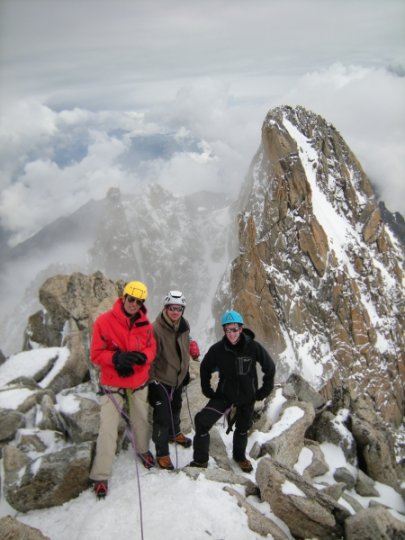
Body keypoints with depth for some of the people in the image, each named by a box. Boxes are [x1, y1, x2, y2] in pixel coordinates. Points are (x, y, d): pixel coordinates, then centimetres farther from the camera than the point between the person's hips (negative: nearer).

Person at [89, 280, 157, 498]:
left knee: (141, 421, 19)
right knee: (108, 430, -3)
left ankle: (143, 450, 48)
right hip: (112, 385, -4)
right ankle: (100, 476, 12)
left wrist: (143, 356, -19)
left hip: (139, 383, 4)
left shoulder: (145, 324, -2)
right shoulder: (104, 321, -15)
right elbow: (96, 354, -12)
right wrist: (117, 358, -29)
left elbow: (152, 348, 4)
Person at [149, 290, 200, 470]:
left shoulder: (184, 326, -3)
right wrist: (151, 381, -17)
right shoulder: (156, 329, -25)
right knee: (163, 416, -5)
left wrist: (185, 371, 19)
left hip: (178, 377, 7)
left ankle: (174, 433, 52)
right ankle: (162, 453, 13)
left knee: (176, 408, 26)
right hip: (160, 379, -7)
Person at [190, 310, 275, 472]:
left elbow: (270, 368, -6)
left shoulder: (253, 347, -20)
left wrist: (264, 391, -2)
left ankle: (240, 456, 49)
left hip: (247, 397, 0)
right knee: (202, 421, -15)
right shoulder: (218, 349, -18)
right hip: (224, 394, 0)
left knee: (242, 428, 20)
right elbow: (205, 368, 1)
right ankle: (200, 460, 3)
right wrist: (207, 390, -1)